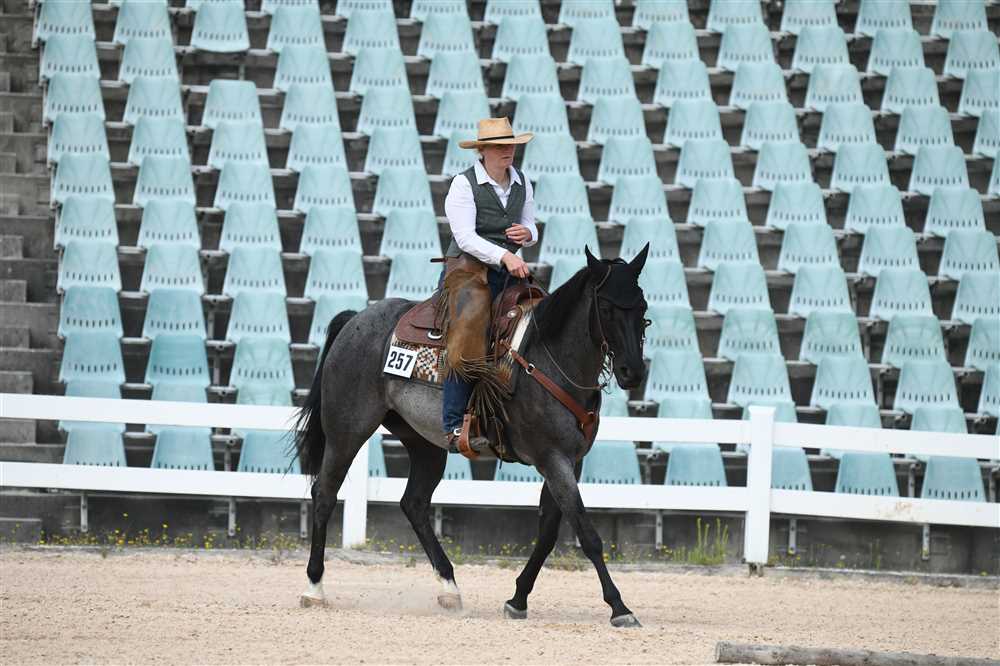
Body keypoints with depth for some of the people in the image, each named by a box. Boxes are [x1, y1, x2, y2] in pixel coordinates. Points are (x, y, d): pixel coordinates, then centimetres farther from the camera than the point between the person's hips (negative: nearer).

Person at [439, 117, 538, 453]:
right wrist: (504, 255, -29)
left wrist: (527, 233, -4)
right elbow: (466, 237, -16)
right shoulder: (464, 184, -7)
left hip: (507, 271, 7)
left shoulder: (522, 184, 11)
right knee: (468, 336, -22)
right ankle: (454, 428, -25)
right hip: (467, 269, -7)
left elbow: (531, 228, 22)